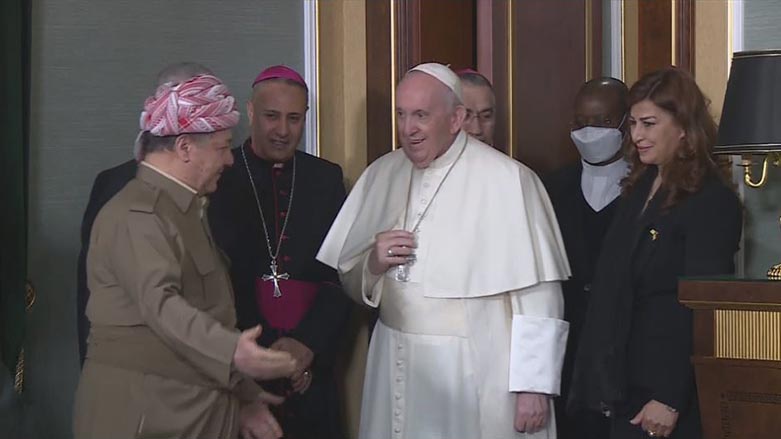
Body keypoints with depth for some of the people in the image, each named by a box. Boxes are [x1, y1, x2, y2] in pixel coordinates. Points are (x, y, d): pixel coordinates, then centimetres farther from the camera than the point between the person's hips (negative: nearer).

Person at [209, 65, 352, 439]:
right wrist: (263, 352, -11)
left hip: (312, 370, 3)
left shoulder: (326, 178, 8)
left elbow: (341, 274, 5)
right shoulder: (217, 177, -2)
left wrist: (308, 344, -9)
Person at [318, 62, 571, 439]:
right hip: (395, 371, 5)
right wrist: (373, 264, -9)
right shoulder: (382, 175, 5)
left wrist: (534, 386, -15)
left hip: (479, 376, -5)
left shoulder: (507, 180, -13)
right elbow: (351, 283, 12)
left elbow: (536, 297, -14)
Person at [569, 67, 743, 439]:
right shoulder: (640, 189, 12)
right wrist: (606, 383, 9)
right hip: (626, 386, 7)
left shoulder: (712, 201, -12)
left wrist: (671, 400, -18)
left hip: (672, 391, -7)